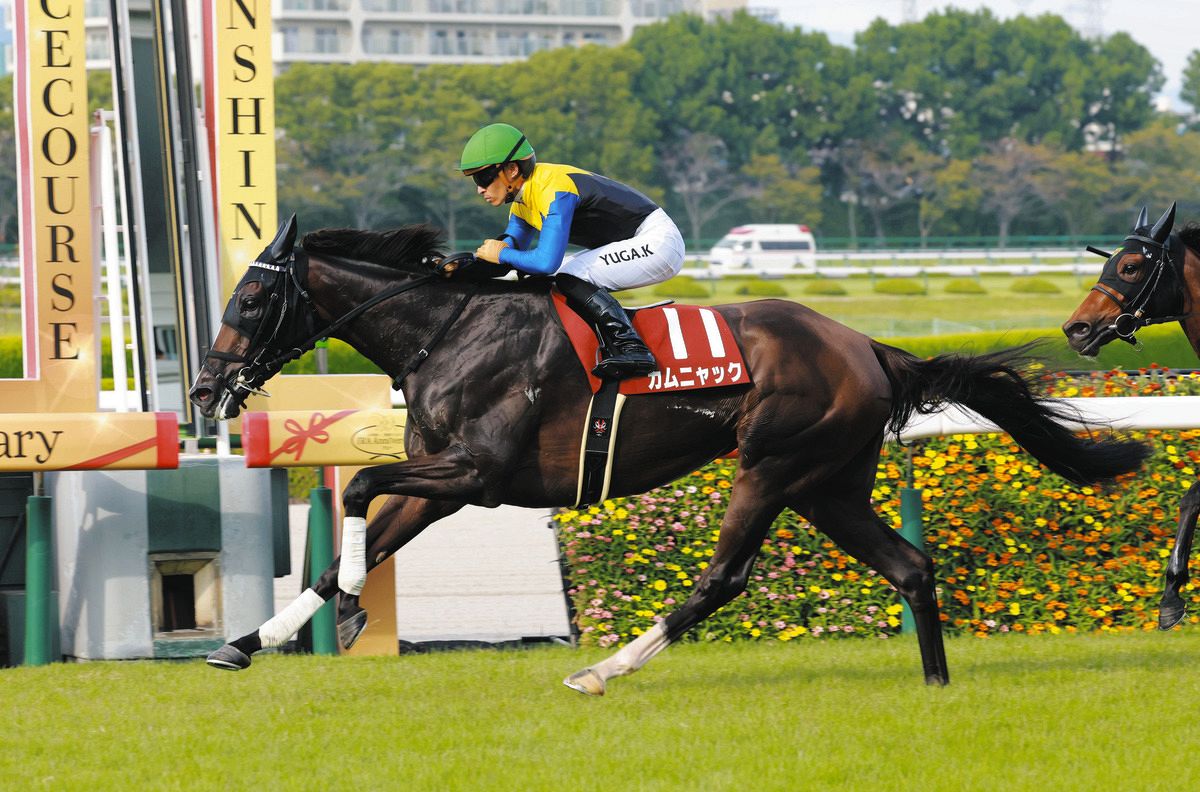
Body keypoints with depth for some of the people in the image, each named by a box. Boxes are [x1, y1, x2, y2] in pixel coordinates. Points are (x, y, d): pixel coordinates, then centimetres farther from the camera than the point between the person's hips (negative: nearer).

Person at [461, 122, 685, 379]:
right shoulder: (523, 198, 5)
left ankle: (632, 348, -30)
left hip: (656, 241, -10)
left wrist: (501, 255, -18)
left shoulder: (553, 189, -26)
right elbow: (512, 244, 11)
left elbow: (547, 260, -34)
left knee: (570, 279, -25)